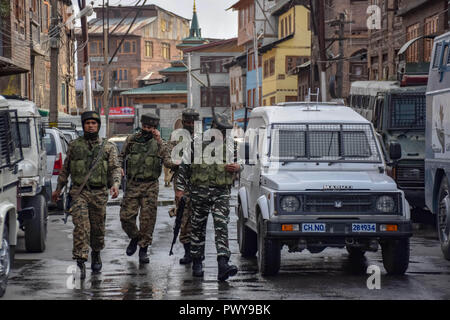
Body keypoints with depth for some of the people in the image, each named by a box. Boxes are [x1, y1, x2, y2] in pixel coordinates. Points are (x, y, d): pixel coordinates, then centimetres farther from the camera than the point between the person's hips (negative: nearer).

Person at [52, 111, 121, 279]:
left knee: (98, 227, 9)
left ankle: (96, 254, 34)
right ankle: (80, 261, -18)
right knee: (81, 226, -14)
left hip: (99, 193, 1)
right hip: (79, 192, -1)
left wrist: (116, 184, -19)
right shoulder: (74, 145, 9)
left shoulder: (108, 147, 7)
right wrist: (58, 189, 20)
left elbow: (115, 168, -1)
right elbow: (65, 169, 17)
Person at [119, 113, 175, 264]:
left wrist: (159, 141, -19)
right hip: (132, 184, 2)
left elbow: (168, 162, -14)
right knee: (126, 216, -4)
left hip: (150, 186, -1)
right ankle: (134, 238, 24)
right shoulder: (131, 140, 6)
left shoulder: (158, 143, 1)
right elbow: (121, 156, 18)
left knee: (148, 218, -3)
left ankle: (143, 249, 8)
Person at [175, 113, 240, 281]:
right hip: (200, 193, -1)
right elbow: (184, 167, 4)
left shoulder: (229, 148, 9)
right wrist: (180, 188, -4)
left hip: (221, 193, 1)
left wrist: (237, 167, -3)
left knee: (221, 226, -14)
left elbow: (239, 163, 23)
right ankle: (197, 263, 22)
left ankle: (223, 265, -24)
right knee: (198, 228, 8)